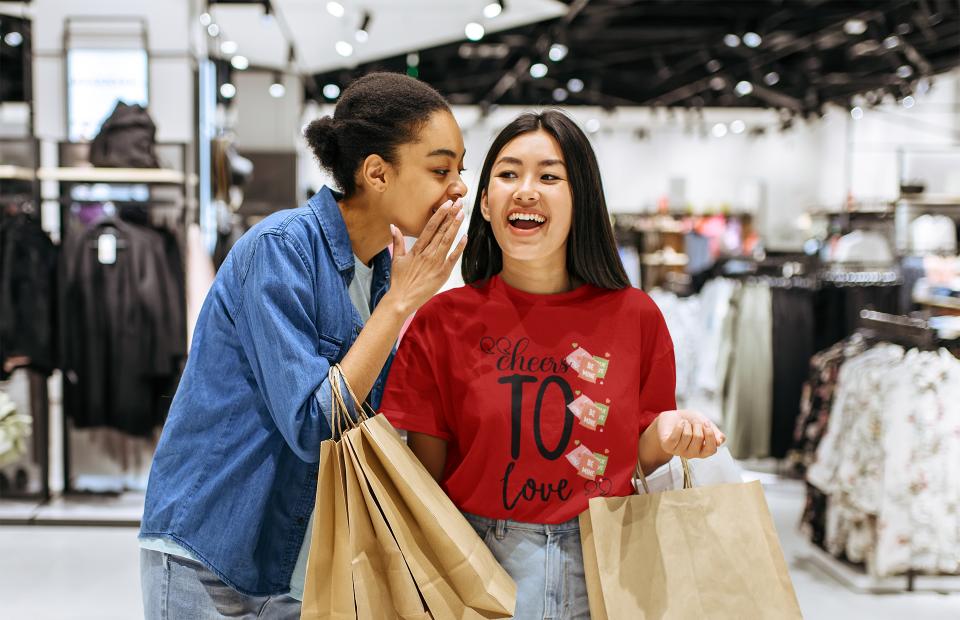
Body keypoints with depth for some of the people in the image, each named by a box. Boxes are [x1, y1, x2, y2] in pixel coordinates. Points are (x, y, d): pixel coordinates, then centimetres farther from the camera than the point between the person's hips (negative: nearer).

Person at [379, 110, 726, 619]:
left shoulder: (635, 316, -4)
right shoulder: (442, 322, -5)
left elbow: (635, 461, 5)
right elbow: (425, 475, -3)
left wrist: (666, 434, -15)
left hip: (601, 571, 1)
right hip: (480, 564, -1)